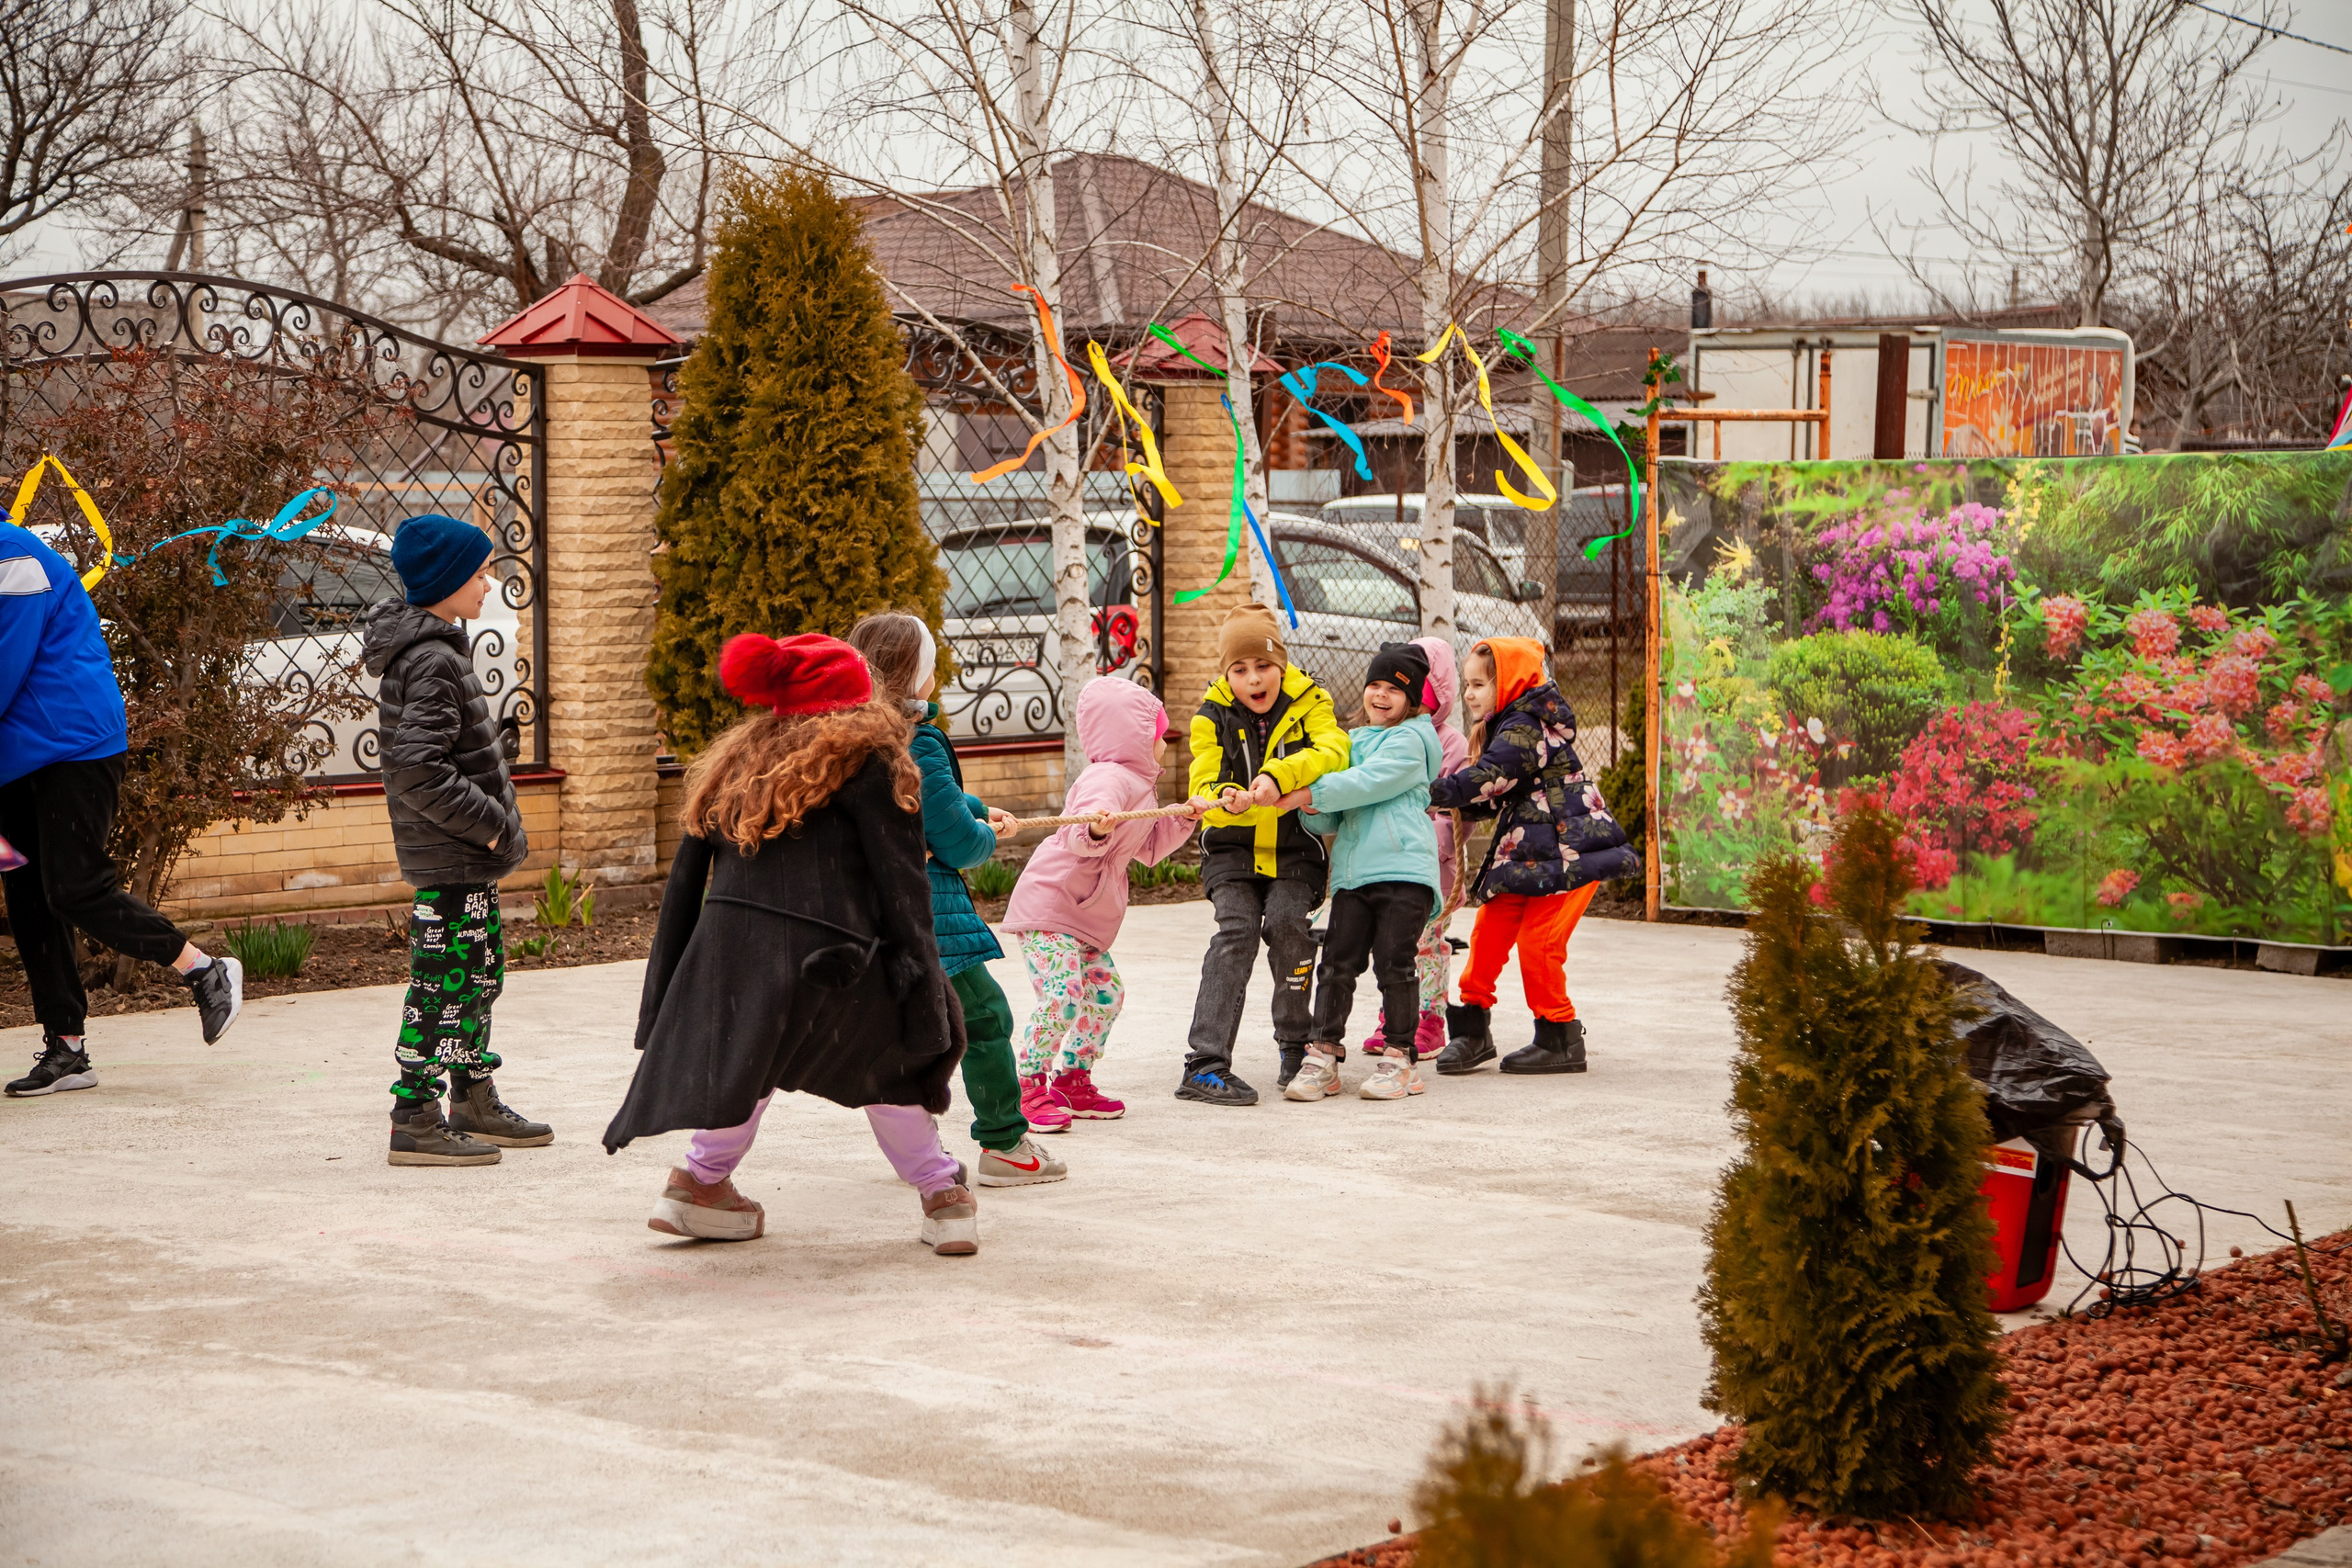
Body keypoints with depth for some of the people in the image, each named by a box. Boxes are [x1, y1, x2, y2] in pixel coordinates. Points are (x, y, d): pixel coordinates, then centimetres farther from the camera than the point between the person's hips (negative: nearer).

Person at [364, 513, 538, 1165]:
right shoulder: (432, 662, -20)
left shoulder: (430, 648, 12)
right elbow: (418, 770, -28)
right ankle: (415, 1121, 2)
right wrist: (491, 822, -20)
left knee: (480, 971, 18)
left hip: (465, 853, 10)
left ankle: (475, 1102, 29)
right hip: (450, 860, -10)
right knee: (442, 980, -4)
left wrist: (493, 823, 16)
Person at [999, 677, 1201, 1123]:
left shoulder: (1141, 786, 16)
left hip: (1088, 917, 11)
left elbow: (1148, 850, 24)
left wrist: (1182, 821, 11)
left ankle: (1073, 1082, 21)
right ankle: (1029, 1088, -10)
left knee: (1106, 992, 11)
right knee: (1063, 994, -19)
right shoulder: (1109, 778, -18)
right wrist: (1095, 830, -57)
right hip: (1048, 904, -11)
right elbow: (1082, 838, -34)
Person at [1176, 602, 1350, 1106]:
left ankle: (1296, 1044, 0)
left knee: (1286, 922, -24)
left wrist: (1278, 775, -38)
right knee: (1237, 931, -20)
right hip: (1233, 849, 0)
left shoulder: (1308, 702, -2)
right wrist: (1226, 798, -34)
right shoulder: (1213, 717, 0)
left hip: (1295, 847, 0)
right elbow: (1202, 789, -9)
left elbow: (1334, 752, -21)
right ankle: (1204, 1065, -25)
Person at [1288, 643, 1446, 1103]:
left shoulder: (1411, 740, 0)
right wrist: (1316, 811, -3)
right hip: (1352, 871, 6)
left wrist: (1312, 793, -14)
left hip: (1403, 870, -6)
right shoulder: (1352, 742, 22)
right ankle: (1322, 1057, 2)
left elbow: (1369, 783, -15)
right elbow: (1329, 823, 20)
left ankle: (1398, 1058, 6)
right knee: (1336, 964, -1)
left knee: (1394, 963, -5)